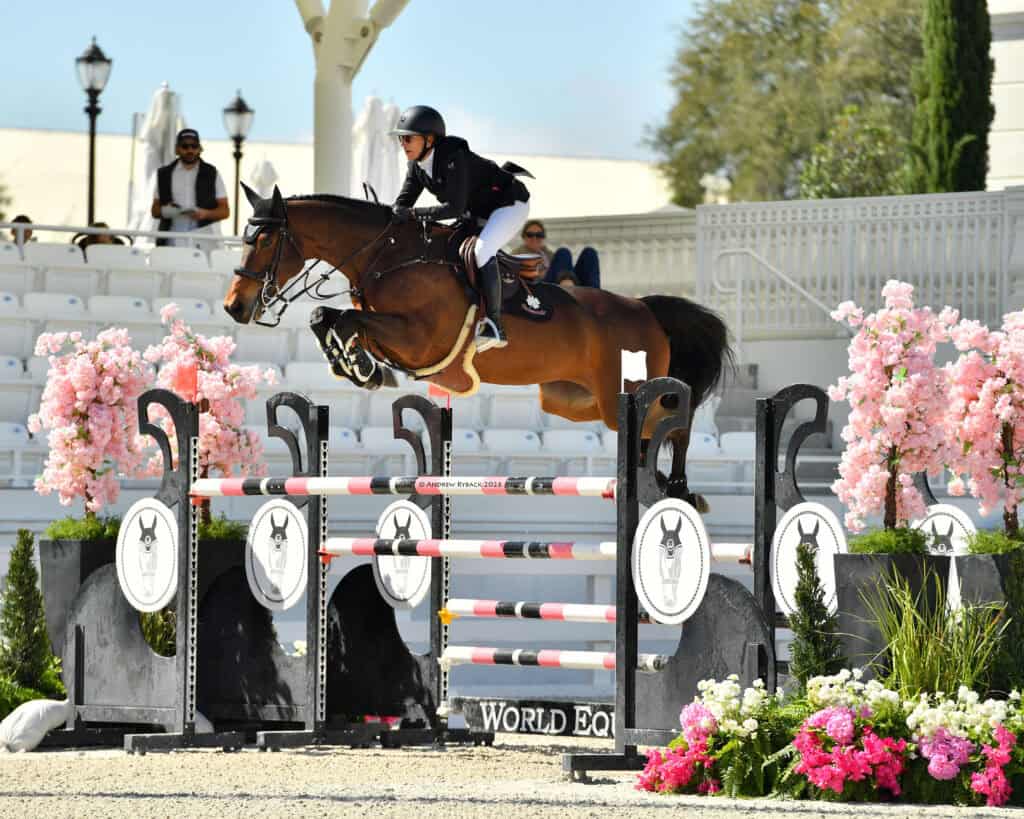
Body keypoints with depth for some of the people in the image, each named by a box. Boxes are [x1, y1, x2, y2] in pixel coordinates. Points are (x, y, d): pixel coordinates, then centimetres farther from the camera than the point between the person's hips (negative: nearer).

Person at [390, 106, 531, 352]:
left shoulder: (454, 158, -31)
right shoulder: (418, 166, -5)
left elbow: (455, 207, -36)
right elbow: (402, 203, 0)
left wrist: (414, 213, -36)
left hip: (510, 204, -10)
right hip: (478, 213, 10)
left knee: (481, 251, -30)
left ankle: (494, 326, -30)